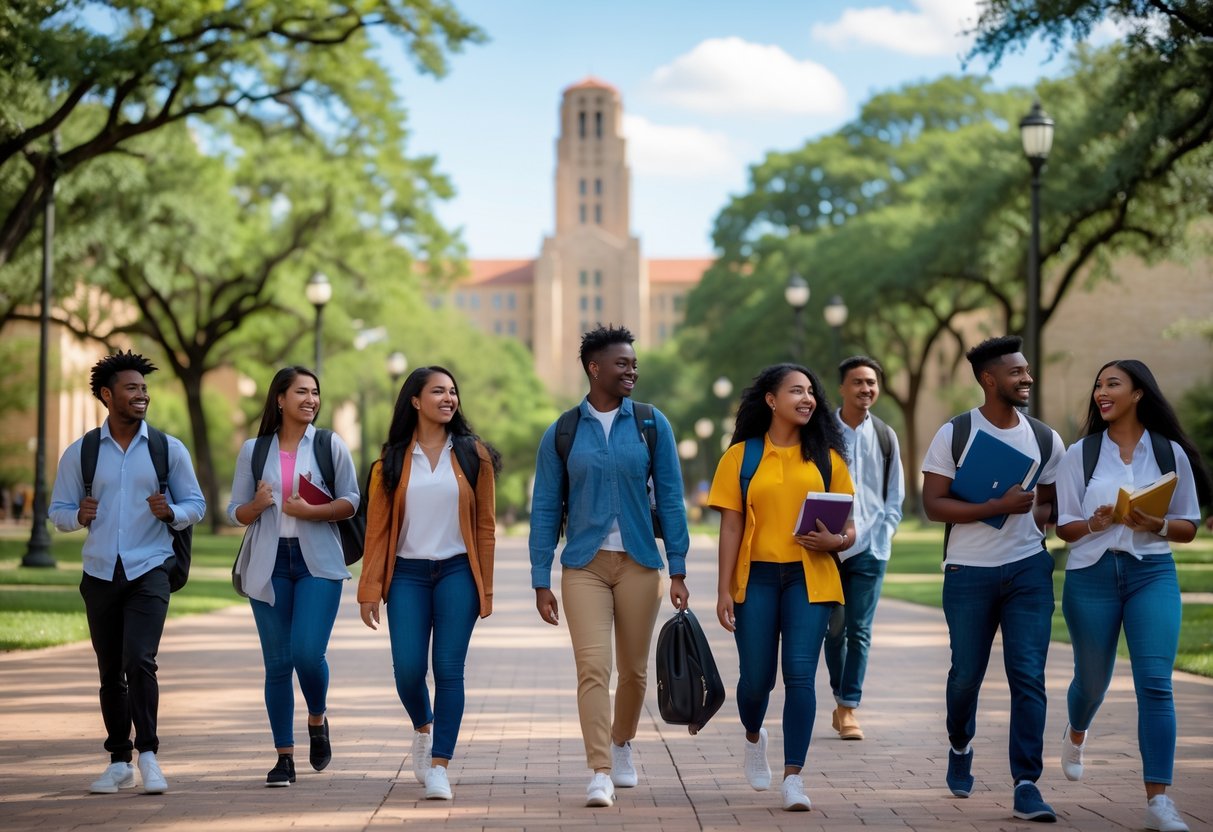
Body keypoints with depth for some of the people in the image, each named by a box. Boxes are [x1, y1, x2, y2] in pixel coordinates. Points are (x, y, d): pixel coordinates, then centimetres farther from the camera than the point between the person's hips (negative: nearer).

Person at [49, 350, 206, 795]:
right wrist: (78, 516, -13)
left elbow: (195, 504, 6)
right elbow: (58, 510, 9)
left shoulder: (169, 449, 2)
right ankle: (119, 762, 18)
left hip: (149, 572, -2)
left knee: (139, 662, -17)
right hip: (100, 574, 2)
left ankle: (148, 754, -7)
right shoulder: (80, 453, 5)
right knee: (110, 671, 8)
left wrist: (171, 512, -15)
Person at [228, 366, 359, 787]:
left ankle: (318, 719, 17)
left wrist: (312, 511, -14)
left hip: (318, 562, -2)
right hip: (269, 564, 2)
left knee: (308, 653, -15)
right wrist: (257, 505, -11)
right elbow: (236, 511, 11)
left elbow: (351, 501, 2)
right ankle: (284, 757, 10)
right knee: (277, 662, 2)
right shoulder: (254, 450, 8)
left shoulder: (331, 446, 4)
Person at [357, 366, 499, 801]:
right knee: (408, 670, -3)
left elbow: (484, 526, 4)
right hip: (408, 574, 1)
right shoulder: (392, 462, 4)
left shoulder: (473, 455, 4)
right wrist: (370, 590, -3)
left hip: (456, 573, 0)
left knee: (448, 670, -5)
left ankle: (439, 766, 1)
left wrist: (485, 590, 1)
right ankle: (423, 729, 29)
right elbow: (377, 530, 3)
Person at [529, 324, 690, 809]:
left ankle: (621, 744, 36)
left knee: (633, 669, 10)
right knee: (593, 668, -12)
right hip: (584, 565, -1)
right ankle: (600, 773, -10)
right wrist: (541, 582, -1)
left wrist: (678, 571, -2)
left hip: (639, 563, 1)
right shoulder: (562, 434, 1)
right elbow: (545, 509, 4)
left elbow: (670, 499, 2)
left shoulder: (652, 425, 2)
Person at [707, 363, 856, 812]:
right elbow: (731, 526, 2)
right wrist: (724, 590, -3)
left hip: (809, 577, 0)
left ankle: (793, 776, -6)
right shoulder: (741, 456, 4)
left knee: (800, 674, -11)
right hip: (756, 576, 0)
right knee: (756, 676, 6)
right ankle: (754, 737, 40)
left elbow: (848, 527, 10)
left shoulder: (826, 456, 8)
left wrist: (835, 540, -14)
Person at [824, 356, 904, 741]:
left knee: (859, 630, -1)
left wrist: (884, 533, -3)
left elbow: (895, 496, 11)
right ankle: (842, 701, 18)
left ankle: (848, 707, 3)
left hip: (870, 547, 1)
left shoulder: (885, 437, 9)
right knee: (834, 627, 4)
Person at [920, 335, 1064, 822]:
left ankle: (1027, 786, -6)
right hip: (969, 572, -2)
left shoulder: (1045, 440, 7)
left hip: (1029, 569, 2)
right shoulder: (954, 434, -4)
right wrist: (999, 507, -19)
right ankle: (960, 748, 39)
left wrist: (1036, 517, -5)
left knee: (1029, 677, -7)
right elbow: (933, 504, -10)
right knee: (967, 674, 9)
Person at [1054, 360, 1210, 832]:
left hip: (1152, 573, -1)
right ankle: (1076, 735, 50)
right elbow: (1064, 527, 4)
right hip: (1092, 574, 1)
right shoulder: (1080, 454, 3)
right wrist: (1095, 524, -17)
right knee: (1092, 678, 14)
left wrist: (1155, 525, -15)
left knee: (1155, 682, -13)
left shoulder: (1171, 453, 3)